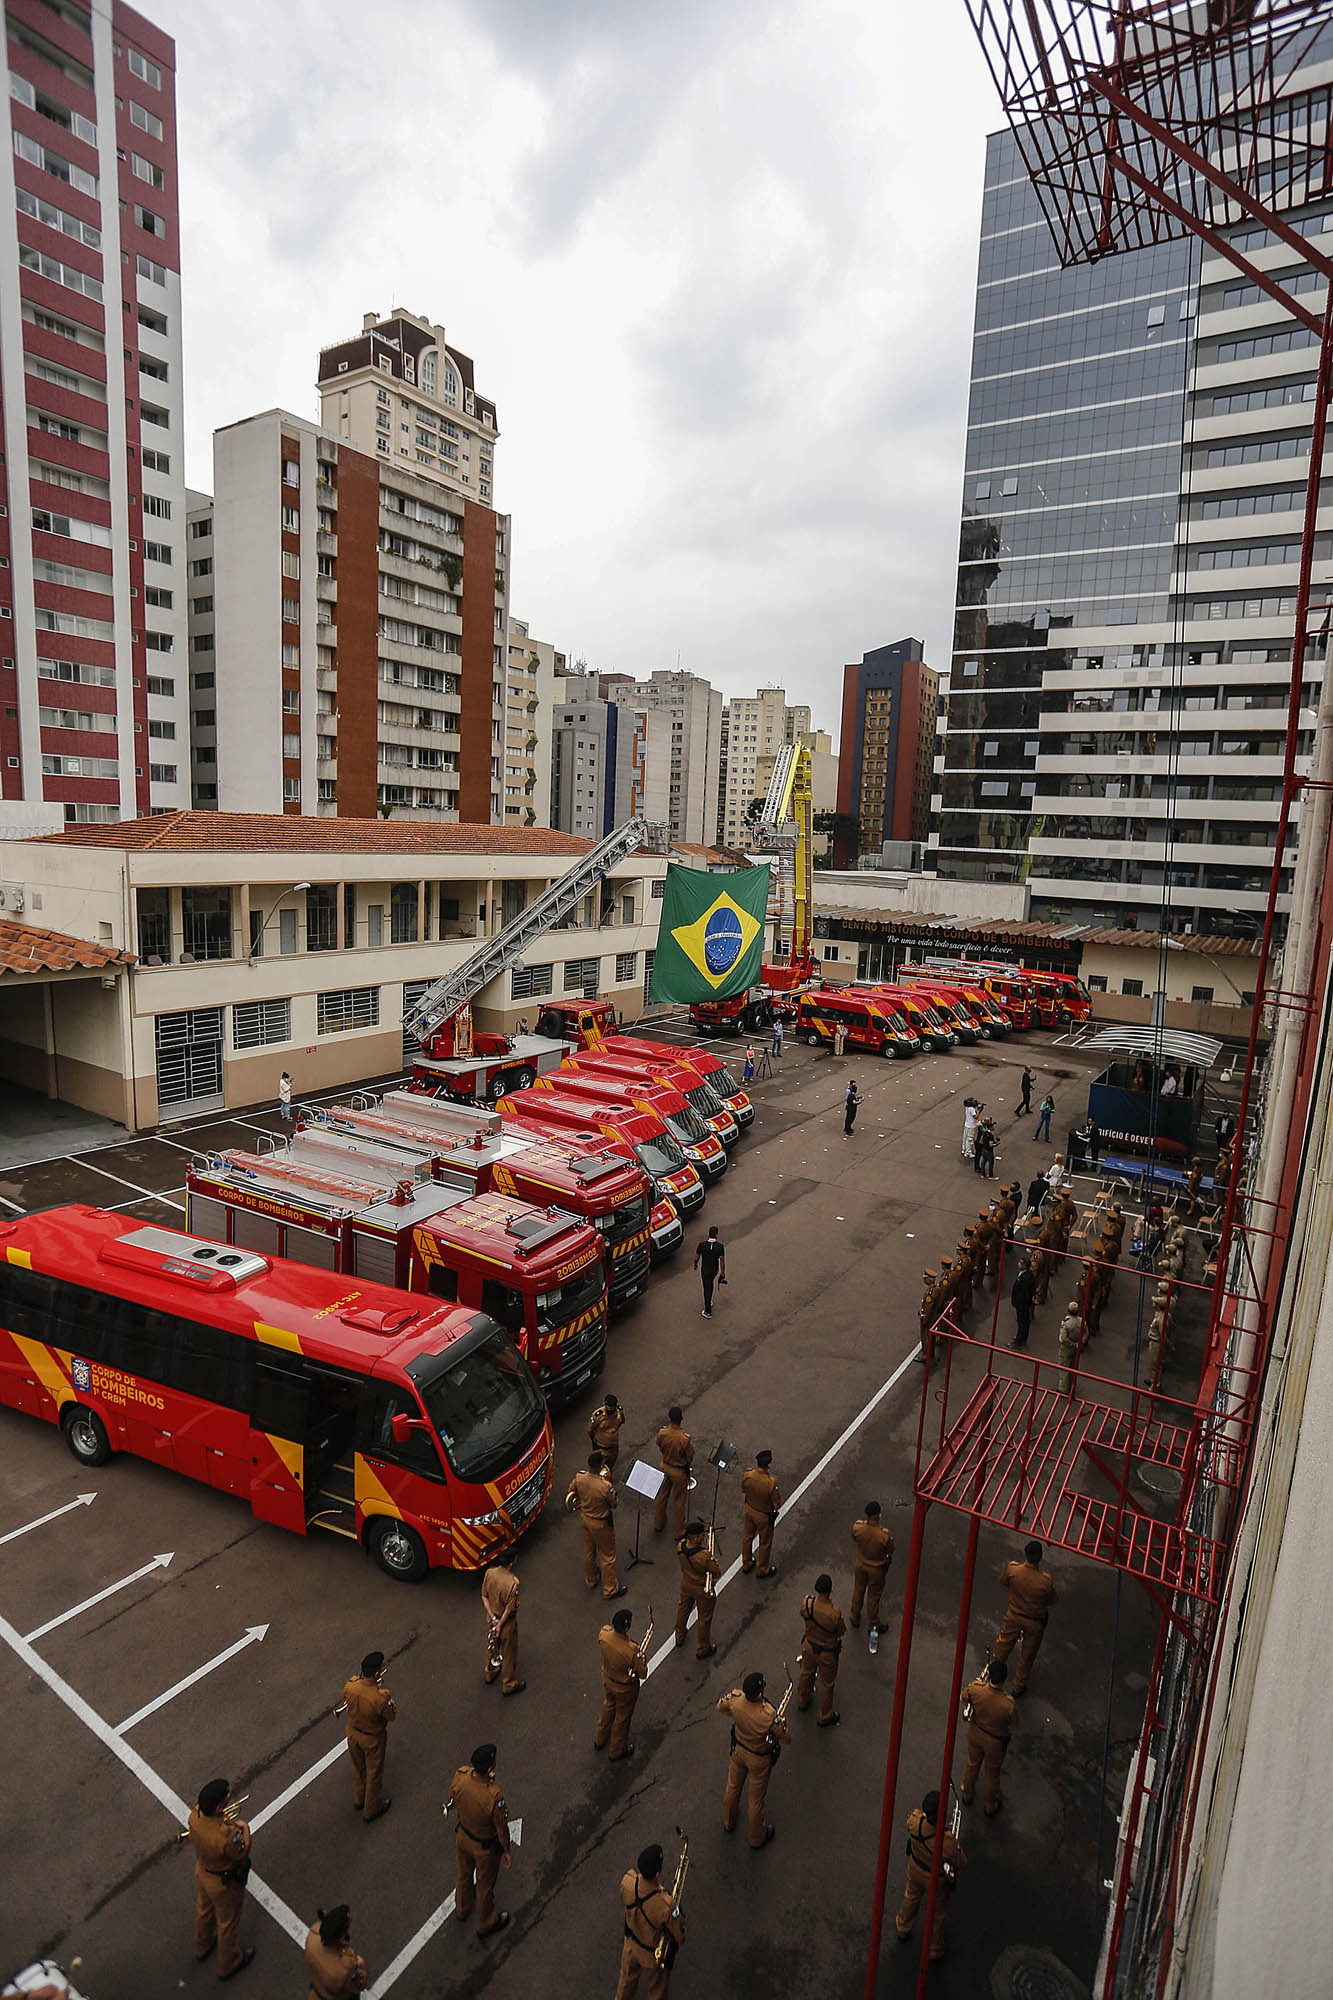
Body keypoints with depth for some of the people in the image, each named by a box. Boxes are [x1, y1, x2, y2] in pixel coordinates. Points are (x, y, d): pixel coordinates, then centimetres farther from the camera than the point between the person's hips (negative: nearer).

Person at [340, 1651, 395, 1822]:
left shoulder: (350, 1686, -28)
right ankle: (372, 1810, 43)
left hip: (353, 1734, 4)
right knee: (374, 1773, 22)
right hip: (372, 1739, -4)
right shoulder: (381, 1697, -40)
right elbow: (391, 1715, -20)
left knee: (358, 1768, 31)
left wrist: (357, 1678, -4)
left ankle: (359, 1799, 54)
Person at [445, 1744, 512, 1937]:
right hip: (485, 1846, -4)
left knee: (464, 1873, 33)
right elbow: (501, 1827, -23)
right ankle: (486, 1924, 51)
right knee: (485, 1884, 25)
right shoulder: (494, 1796, -43)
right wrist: (507, 1850, -6)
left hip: (463, 1836, 4)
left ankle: (462, 1909, 61)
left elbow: (452, 1801, -8)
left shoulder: (460, 1775, -31)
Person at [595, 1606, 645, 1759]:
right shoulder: (632, 1650, -42)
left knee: (608, 1708, 34)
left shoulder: (604, 1633, -29)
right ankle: (616, 1751, 48)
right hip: (625, 1688, -5)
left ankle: (599, 1740, 57)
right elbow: (642, 1674, -24)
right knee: (622, 1718, 23)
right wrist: (641, 1659, -8)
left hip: (607, 1681, 5)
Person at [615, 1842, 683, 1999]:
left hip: (631, 1946, 3)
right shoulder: (666, 1905, -46)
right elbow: (679, 1937, -25)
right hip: (654, 1956, -3)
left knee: (627, 1980, 35)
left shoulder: (628, 1879, -34)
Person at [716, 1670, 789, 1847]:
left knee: (733, 1787, 30)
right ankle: (757, 1837, 48)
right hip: (759, 1759, -4)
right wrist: (781, 1723, -6)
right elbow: (786, 1739, -24)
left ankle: (728, 1822, 57)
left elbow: (720, 1708, -6)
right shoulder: (769, 1716, -41)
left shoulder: (735, 1699, -30)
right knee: (756, 1798, 22)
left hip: (738, 1751, 4)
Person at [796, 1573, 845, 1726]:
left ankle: (802, 1701, 56)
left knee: (806, 1673, 31)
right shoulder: (834, 1613, -38)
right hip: (827, 1652, -4)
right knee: (827, 1684, 22)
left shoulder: (806, 1603, -27)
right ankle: (825, 1717, 43)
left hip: (809, 1646, 4)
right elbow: (841, 1632, -19)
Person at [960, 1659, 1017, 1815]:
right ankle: (990, 1806, 54)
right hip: (995, 1741, -2)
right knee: (992, 1772, 28)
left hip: (975, 1733, 2)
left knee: (972, 1763, 31)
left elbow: (964, 1697, -8)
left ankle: (966, 1795, 57)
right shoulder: (1009, 1704, -40)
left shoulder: (975, 1689, -32)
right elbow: (1013, 1725, -18)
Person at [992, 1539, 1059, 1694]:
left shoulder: (1012, 1569, -27)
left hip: (1013, 1616, 2)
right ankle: (1018, 1686, 41)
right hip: (1035, 1621, -2)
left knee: (1003, 1644, 27)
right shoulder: (1045, 1580, -33)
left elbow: (1003, 1581, -5)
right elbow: (1051, 1600, -13)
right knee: (1027, 1655, 23)